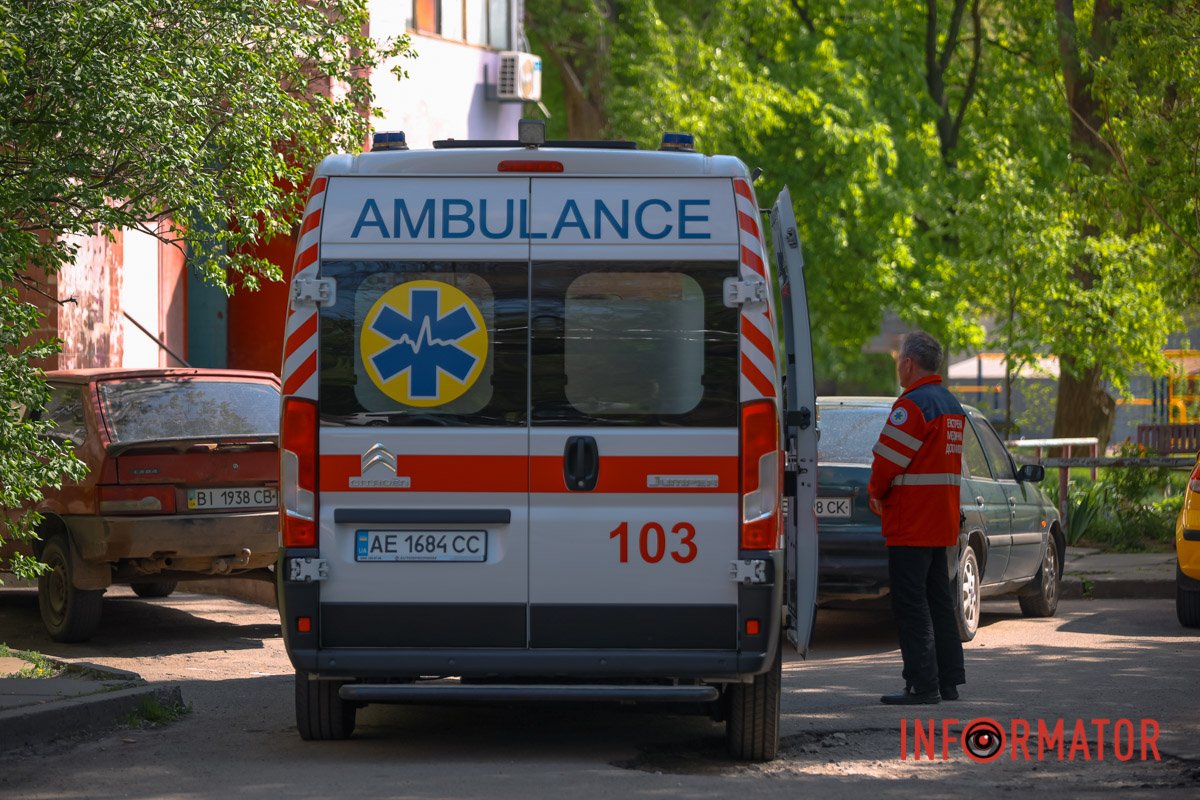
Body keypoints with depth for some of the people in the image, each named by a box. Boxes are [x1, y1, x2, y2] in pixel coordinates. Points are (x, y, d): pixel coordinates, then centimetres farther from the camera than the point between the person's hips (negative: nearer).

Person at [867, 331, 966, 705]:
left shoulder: (912, 405, -15)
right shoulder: (951, 405, 16)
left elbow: (888, 458, -17)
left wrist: (876, 493, 2)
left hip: (911, 522, -9)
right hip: (942, 521, 9)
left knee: (911, 603, -7)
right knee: (938, 600, 14)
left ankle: (923, 684, -9)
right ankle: (948, 680, 16)